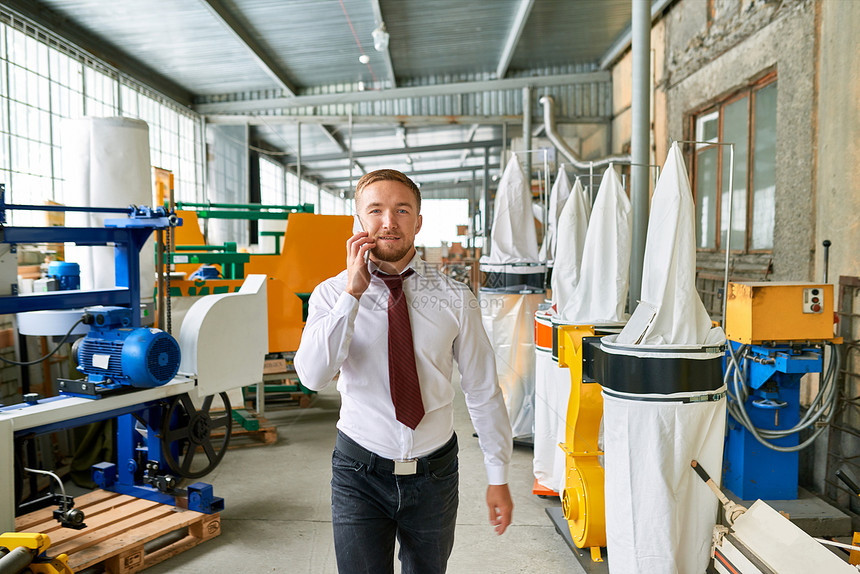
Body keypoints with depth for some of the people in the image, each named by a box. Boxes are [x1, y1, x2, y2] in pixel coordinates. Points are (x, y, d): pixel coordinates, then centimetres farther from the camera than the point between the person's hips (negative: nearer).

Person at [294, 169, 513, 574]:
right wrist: (353, 292, -25)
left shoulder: (454, 298, -5)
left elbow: (483, 390, -1)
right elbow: (313, 376, -22)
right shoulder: (333, 294, -6)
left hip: (434, 472, 2)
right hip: (360, 472, -1)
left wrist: (498, 476, 2)